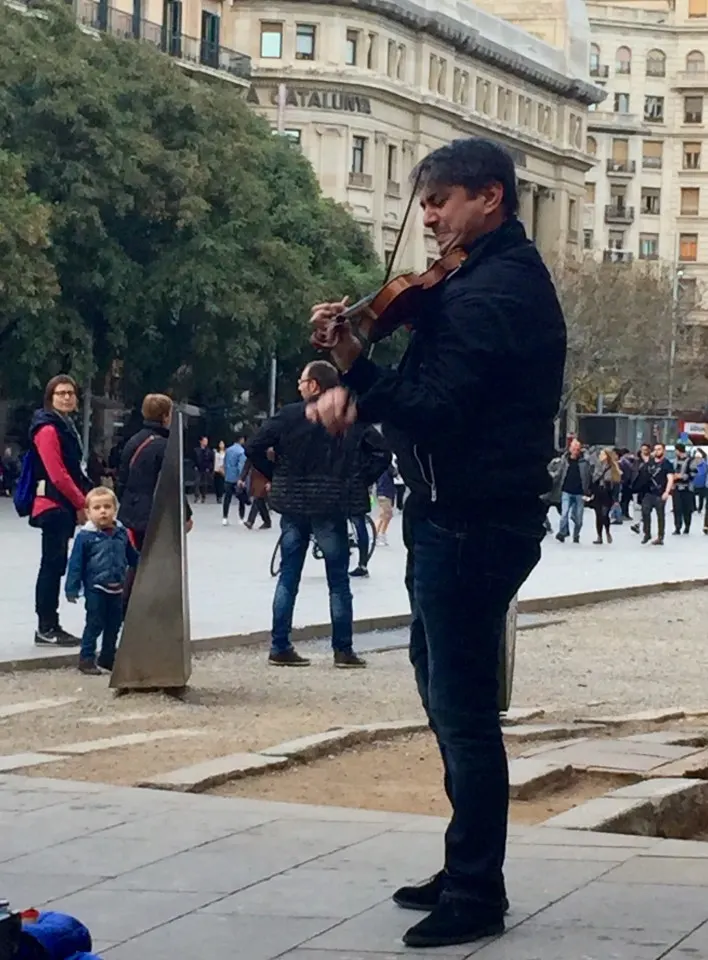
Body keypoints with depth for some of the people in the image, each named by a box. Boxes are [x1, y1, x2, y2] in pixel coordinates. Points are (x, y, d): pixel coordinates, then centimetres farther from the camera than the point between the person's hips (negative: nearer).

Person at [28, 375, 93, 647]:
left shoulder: (65, 425, 18)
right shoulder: (48, 428, -14)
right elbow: (57, 474, -19)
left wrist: (82, 500, 11)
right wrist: (81, 503, -13)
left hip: (64, 506, 10)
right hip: (54, 505, -10)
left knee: (54, 566, 11)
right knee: (53, 565, -8)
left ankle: (49, 626, 15)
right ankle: (46, 628, -5)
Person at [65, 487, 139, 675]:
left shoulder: (121, 533, 3)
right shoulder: (85, 536, -11)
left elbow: (132, 557, 19)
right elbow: (76, 564, -9)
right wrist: (72, 588, -11)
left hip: (117, 589, 5)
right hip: (95, 589, -5)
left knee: (114, 624, 13)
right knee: (95, 624, -2)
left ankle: (108, 657, 27)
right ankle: (87, 659, 8)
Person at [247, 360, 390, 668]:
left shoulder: (289, 415, -4)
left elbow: (254, 448, -7)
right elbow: (381, 453, -8)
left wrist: (276, 477, 6)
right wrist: (358, 482, 2)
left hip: (293, 507, 1)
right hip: (331, 508, -1)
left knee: (288, 578, 9)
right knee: (338, 581, 6)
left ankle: (280, 648, 8)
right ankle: (343, 650, 7)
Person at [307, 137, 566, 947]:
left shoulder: (494, 290, -17)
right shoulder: (493, 279, 17)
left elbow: (435, 406, -25)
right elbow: (423, 390, 13)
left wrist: (357, 395, -12)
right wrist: (357, 363, -3)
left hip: (470, 527, -11)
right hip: (459, 520, 11)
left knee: (463, 707, -6)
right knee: (452, 700, 17)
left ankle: (477, 896, 1)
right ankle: (466, 873, 26)